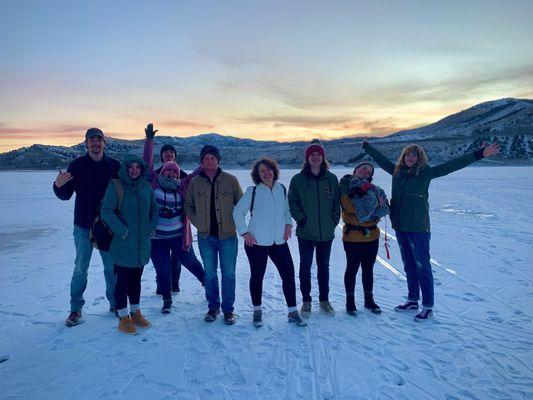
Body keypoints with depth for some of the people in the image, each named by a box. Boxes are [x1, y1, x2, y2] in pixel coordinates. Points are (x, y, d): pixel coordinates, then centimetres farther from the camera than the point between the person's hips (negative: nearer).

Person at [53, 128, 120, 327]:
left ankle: (115, 303, 26)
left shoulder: (115, 165, -1)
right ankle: (76, 308, 21)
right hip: (83, 226, 0)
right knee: (80, 268, 7)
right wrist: (58, 185, -19)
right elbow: (65, 195, 2)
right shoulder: (77, 165, -2)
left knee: (112, 267, 11)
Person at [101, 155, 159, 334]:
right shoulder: (116, 186, -9)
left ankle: (135, 313, 31)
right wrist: (123, 231, -17)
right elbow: (106, 212, -14)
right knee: (123, 281, 3)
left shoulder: (146, 186, 7)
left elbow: (154, 209, 16)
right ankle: (123, 318, 17)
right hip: (123, 245, -5)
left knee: (136, 279, 17)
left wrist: (151, 228, 4)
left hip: (143, 244, 5)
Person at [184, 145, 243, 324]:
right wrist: (198, 223, 2)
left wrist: (233, 223, -3)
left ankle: (228, 309, 19)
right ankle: (213, 307, 28)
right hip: (206, 237, 2)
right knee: (209, 274, 11)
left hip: (228, 236, -1)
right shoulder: (195, 183, 1)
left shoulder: (230, 180, -4)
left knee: (228, 274, 4)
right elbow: (188, 206, 12)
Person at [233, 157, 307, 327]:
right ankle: (257, 310, 30)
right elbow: (238, 212, -2)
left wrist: (288, 224, 5)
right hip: (257, 242, -3)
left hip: (279, 242, 3)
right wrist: (244, 232, -7)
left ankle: (293, 312, 18)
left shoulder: (282, 189, 5)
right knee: (257, 276, 10)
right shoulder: (253, 191, -6)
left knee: (289, 274, 2)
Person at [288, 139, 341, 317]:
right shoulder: (298, 179, -4)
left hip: (326, 232, 2)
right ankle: (306, 301, 22)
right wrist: (301, 219, -11)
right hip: (305, 232, -2)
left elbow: (337, 202, 7)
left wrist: (334, 220, -1)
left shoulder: (331, 179, 2)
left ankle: (324, 299, 30)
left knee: (324, 266, 15)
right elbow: (292, 202, -2)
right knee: (305, 266, 8)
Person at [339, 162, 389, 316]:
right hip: (353, 236, -5)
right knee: (352, 268, 5)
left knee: (368, 269, 15)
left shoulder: (373, 188, 9)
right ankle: (350, 301, 20)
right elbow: (351, 208, -19)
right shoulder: (345, 186, -6)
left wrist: (378, 202, -20)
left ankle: (369, 300, 30)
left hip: (372, 235, 5)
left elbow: (385, 208, 0)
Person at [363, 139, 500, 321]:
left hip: (418, 228, -5)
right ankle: (412, 300, 31)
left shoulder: (425, 172, -6)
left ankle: (428, 306, 13)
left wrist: (478, 154, -18)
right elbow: (380, 158, 21)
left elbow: (451, 165, -12)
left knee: (422, 267, 1)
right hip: (400, 227, 5)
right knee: (409, 266, 17)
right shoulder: (396, 171, 7)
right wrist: (366, 146, 31)